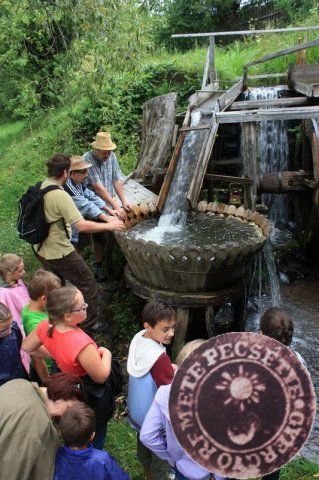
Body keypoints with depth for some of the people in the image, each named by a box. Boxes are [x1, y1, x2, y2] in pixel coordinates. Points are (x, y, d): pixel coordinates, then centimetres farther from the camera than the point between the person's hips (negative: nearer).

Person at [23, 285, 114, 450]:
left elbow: (27, 347, -1)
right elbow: (101, 376, -28)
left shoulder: (46, 327, -21)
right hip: (91, 396, -7)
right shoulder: (81, 344, -42)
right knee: (94, 439, 24)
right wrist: (106, 353, -12)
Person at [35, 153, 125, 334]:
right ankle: (90, 323, 18)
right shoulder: (60, 195, -27)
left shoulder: (40, 188, 0)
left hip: (42, 249, 9)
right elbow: (82, 225, -32)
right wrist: (109, 225, -21)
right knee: (88, 284, 7)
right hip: (59, 252, -9)